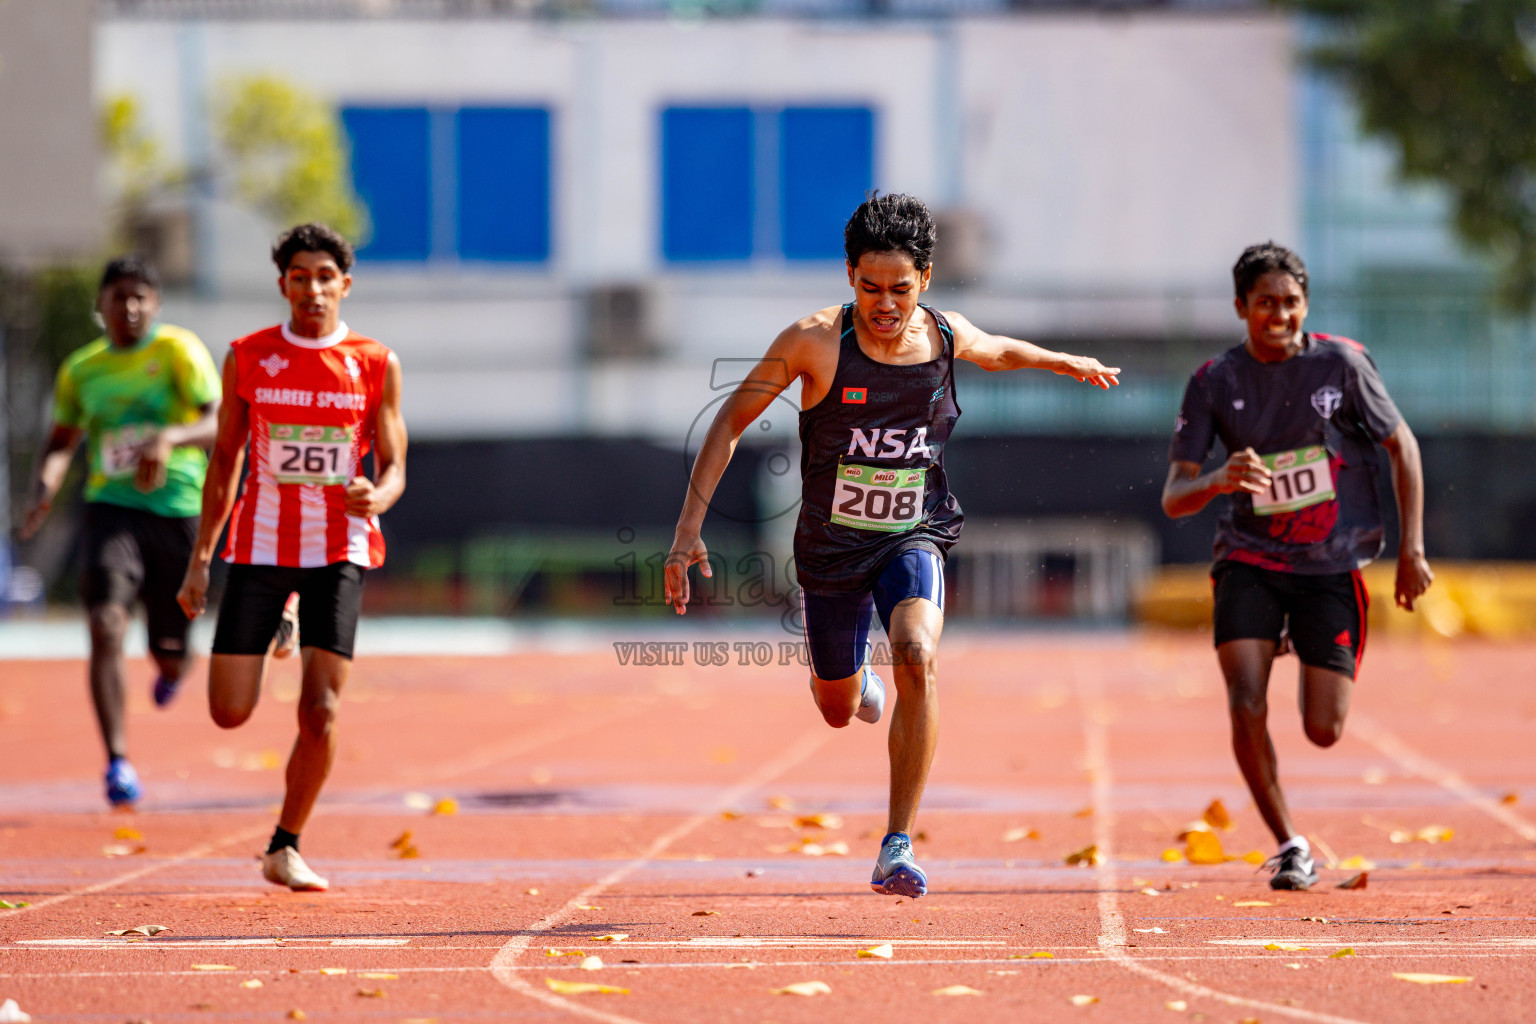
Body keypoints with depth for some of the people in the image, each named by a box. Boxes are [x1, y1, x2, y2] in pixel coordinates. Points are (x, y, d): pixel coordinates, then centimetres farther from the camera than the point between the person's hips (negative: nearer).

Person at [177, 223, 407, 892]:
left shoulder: (376, 365, 1)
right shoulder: (247, 358, 3)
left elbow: (393, 468, 3)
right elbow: (225, 460, 9)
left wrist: (376, 495, -22)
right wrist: (200, 558, 6)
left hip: (338, 552, -1)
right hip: (259, 547, 1)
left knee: (320, 712, -11)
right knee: (230, 713, -2)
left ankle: (285, 849, 6)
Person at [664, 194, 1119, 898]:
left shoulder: (947, 337, -9)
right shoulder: (815, 340, -18)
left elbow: (1001, 352, 17)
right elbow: (731, 421, -10)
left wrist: (1069, 363, 32)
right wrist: (689, 527, -16)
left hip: (913, 538, 0)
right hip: (830, 544, 0)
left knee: (917, 660, -29)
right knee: (839, 710, 16)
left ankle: (897, 850, -25)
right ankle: (857, 674, 58)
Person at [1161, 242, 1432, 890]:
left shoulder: (1342, 363, -6)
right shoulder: (1214, 383, -4)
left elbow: (1403, 447, 4)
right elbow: (1173, 497, -5)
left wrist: (1411, 549, -2)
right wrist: (1219, 480, -28)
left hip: (1332, 567, 0)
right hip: (1250, 562, 0)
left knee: (1324, 731, -3)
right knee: (1246, 709, -18)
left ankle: (1302, 640, 34)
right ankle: (1288, 845, 4)